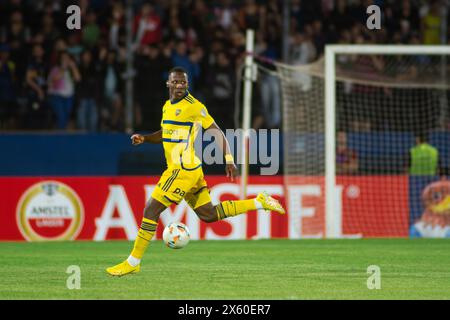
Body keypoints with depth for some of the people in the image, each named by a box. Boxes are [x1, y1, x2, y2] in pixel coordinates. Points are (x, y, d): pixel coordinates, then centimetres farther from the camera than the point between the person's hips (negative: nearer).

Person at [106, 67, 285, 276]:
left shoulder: (193, 107, -10)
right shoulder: (167, 107, 15)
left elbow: (217, 132, -10)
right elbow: (165, 134, 29)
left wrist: (229, 160, -19)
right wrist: (143, 139, 11)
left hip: (184, 170, -9)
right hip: (183, 170, 9)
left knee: (151, 210, -7)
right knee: (208, 215, 13)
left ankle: (133, 263, -1)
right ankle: (258, 203, 19)